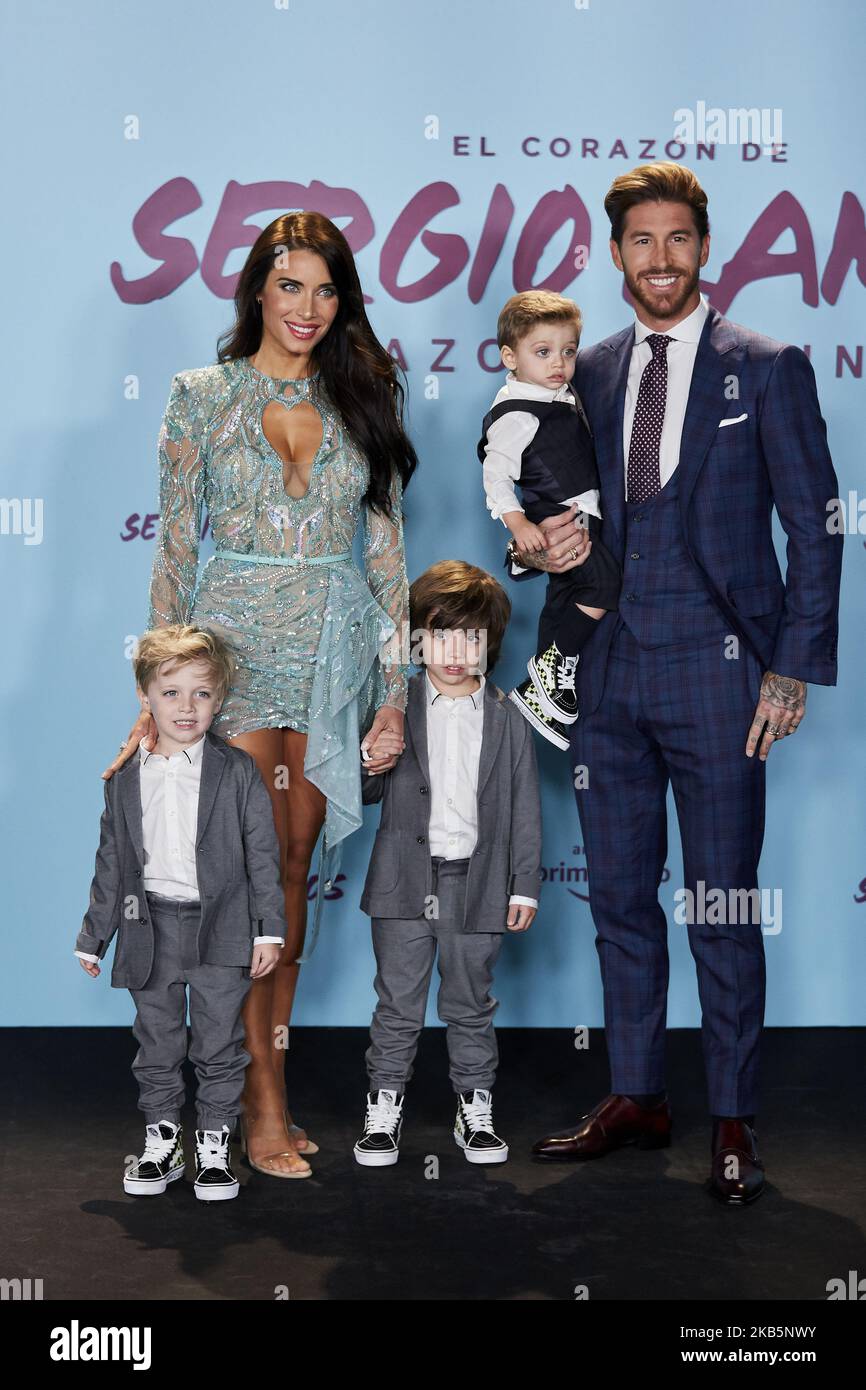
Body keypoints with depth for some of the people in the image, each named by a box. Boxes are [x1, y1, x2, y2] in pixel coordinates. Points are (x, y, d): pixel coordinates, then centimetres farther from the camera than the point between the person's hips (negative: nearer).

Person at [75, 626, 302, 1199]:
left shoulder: (238, 771, -3)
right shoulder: (126, 780, 5)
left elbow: (263, 853, -2)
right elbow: (112, 865, 11)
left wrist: (270, 929, -7)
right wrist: (93, 938, 13)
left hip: (219, 929, -2)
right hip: (152, 928, 3)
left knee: (219, 1046, 4)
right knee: (157, 1045, 11)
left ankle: (215, 1145, 17)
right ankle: (161, 1141, 25)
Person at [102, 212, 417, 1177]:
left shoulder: (362, 398, 9)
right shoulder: (202, 396, 3)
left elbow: (386, 551, 8)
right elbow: (173, 545, 2)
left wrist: (396, 686, 2)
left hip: (337, 645, 3)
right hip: (236, 635, -2)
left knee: (298, 861, 5)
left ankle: (263, 1076, 15)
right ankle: (265, 1098, 2)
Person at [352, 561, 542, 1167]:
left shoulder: (507, 719, 3)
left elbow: (524, 807, 4)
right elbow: (369, 792, 10)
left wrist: (525, 885, 1)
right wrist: (370, 765, -13)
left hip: (477, 882, 0)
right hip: (405, 881, 0)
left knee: (471, 1005, 11)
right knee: (398, 1004, 7)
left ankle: (476, 1110, 23)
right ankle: (384, 1109, 19)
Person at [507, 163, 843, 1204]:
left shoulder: (767, 368, -1)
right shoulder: (590, 373, 13)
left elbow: (814, 528, -2)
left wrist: (793, 668, -9)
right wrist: (545, 545, -3)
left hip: (717, 670, -4)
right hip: (610, 669, 5)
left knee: (723, 908, 1)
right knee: (619, 897, 11)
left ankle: (733, 1122, 14)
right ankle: (635, 1097, 26)